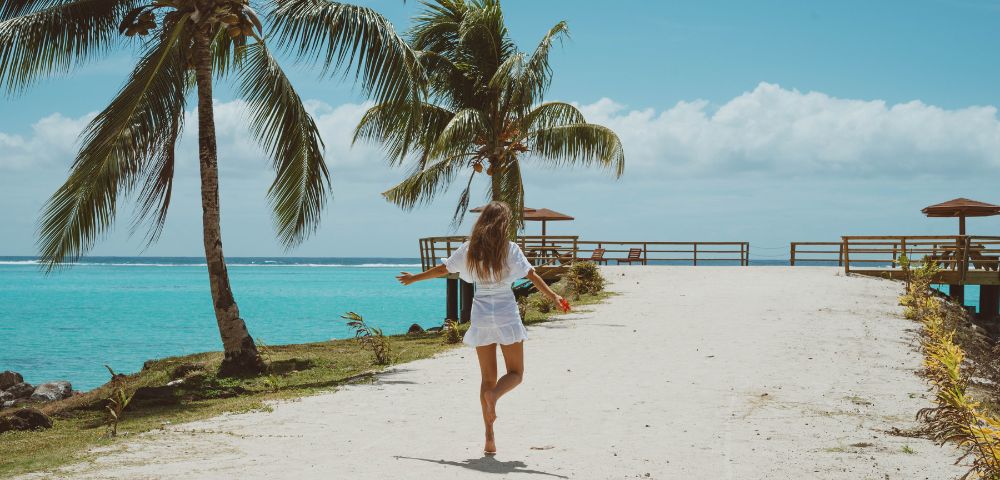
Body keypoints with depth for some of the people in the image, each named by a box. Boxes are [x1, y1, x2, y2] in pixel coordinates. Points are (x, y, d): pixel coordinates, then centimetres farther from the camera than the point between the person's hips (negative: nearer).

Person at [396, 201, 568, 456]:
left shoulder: (469, 250, 3)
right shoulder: (510, 249, -6)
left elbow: (442, 269, 13)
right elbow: (532, 275, -16)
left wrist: (413, 278, 28)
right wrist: (553, 296, -22)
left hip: (481, 315, 3)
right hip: (507, 314, -3)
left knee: (488, 377, 9)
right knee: (515, 373, 10)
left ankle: (490, 438, 1)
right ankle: (494, 395, -25)